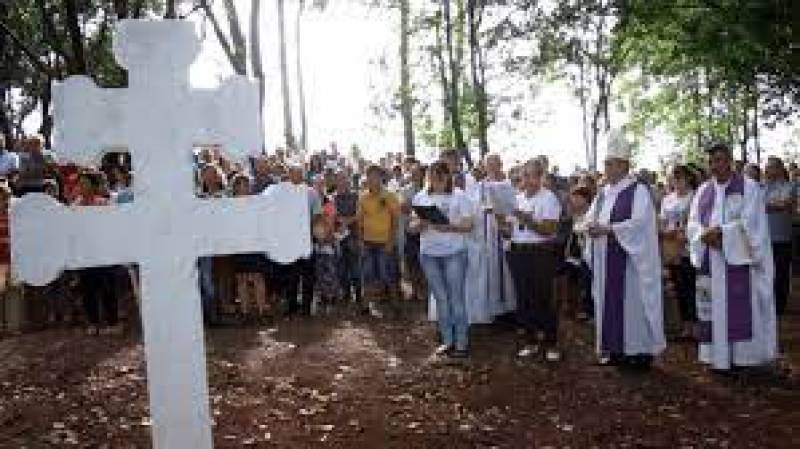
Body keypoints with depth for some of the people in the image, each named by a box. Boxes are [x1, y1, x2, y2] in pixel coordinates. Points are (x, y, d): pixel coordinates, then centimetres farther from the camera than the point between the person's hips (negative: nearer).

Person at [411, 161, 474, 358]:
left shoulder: (459, 196, 0)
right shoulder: (421, 197, 10)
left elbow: (468, 225, -4)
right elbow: (413, 226, 10)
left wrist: (448, 227, -20)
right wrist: (420, 224, -12)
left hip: (454, 253, -3)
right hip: (428, 253, 3)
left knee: (456, 298, -3)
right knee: (440, 298, 9)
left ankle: (461, 342, 5)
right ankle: (447, 341, 18)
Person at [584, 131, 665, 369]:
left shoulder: (638, 191, -7)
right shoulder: (603, 192, 15)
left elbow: (639, 222, -18)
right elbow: (591, 218, 12)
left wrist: (607, 229, -26)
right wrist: (591, 227, -13)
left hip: (629, 259, -7)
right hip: (605, 261, 7)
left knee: (631, 302, -3)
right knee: (609, 302, 8)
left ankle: (641, 350, 7)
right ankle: (615, 349, 17)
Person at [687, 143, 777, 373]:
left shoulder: (749, 187, 1)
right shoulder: (703, 190, 13)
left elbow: (749, 224, -8)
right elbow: (693, 224, 6)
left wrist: (720, 231, -18)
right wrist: (707, 236, -14)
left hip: (738, 259, -4)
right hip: (709, 261, 4)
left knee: (739, 309, -4)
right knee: (713, 309, 4)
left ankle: (741, 356, 4)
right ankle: (718, 356, 11)